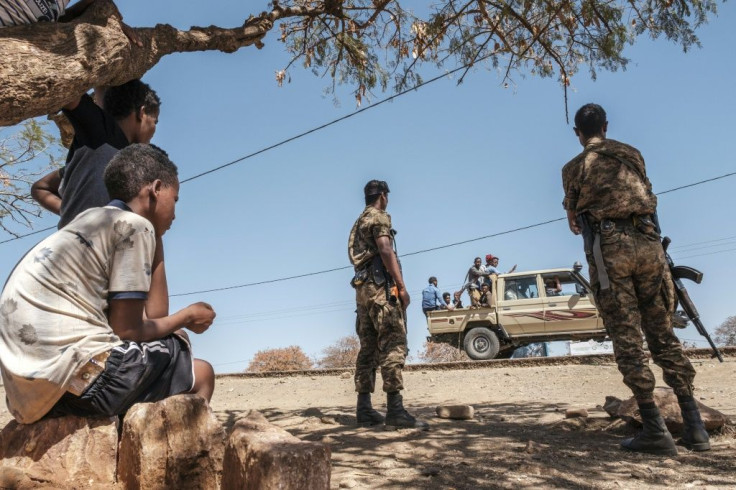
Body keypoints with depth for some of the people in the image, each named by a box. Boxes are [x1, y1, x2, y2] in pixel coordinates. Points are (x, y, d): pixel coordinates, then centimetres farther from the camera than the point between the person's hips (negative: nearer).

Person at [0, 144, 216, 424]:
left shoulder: (91, 220, 20)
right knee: (201, 374, 5)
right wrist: (186, 317, 6)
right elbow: (126, 330, -6)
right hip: (75, 375, -9)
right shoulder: (135, 225, -6)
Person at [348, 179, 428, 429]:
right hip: (380, 286, -9)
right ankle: (395, 409, -18)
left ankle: (364, 409, 7)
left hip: (362, 287, 9)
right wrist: (402, 286, -19)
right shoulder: (378, 217, -3)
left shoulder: (359, 222, 25)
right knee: (393, 345, -13)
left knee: (368, 348, 7)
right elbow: (385, 251, -17)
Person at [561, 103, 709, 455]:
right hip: (647, 241, 4)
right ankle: (694, 425, 8)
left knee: (627, 339, -2)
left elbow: (573, 220, 17)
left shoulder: (574, 168, 9)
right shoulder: (631, 154, 18)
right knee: (663, 334, 9)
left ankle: (654, 429, -5)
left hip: (608, 248, -3)